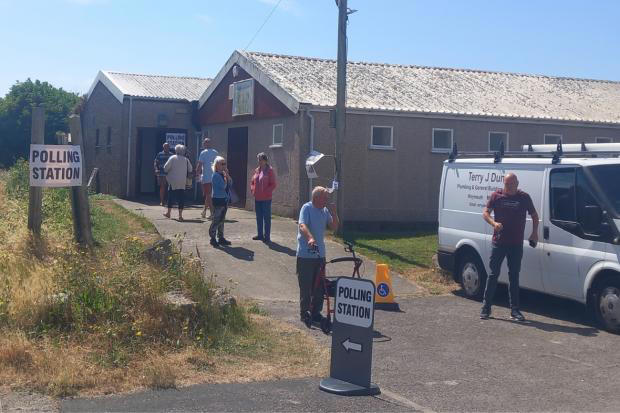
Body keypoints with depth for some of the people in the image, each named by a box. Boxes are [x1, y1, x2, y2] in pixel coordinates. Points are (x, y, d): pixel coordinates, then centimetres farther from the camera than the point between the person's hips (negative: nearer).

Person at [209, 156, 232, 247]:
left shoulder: (224, 174, 12)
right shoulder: (216, 175, -13)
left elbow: (230, 184, 4)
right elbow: (223, 186, -20)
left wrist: (227, 174, -4)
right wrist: (225, 176, -12)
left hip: (225, 199, 8)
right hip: (218, 199, -8)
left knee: (221, 219, 14)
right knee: (216, 220, -6)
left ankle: (221, 238, 21)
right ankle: (213, 238, -1)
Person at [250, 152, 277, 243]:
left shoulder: (270, 171, -8)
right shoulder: (257, 170, 11)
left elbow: (273, 184, -10)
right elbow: (252, 182, 20)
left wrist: (266, 191, -17)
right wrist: (252, 189, 4)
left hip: (266, 198, -7)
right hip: (257, 198, 7)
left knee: (266, 217, -2)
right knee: (259, 217, 13)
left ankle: (267, 236, 2)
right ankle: (260, 235, 23)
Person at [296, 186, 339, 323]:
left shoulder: (325, 210, 10)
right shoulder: (307, 208, -10)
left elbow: (334, 227, 11)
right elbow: (302, 225, -24)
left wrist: (333, 213, -4)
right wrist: (310, 238, -42)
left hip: (320, 254, 6)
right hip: (305, 254, -6)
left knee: (319, 285, 9)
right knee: (305, 285, 2)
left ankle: (316, 311, 20)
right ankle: (304, 312, 13)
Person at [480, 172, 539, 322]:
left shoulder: (524, 198, 2)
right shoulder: (496, 196, 1)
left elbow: (534, 215, 13)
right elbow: (485, 213, 2)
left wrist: (534, 232, 1)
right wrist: (494, 223, -17)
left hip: (516, 244, 1)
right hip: (498, 242, -1)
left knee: (514, 276, 6)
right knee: (493, 274, 2)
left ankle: (515, 309, 12)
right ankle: (486, 307, 9)